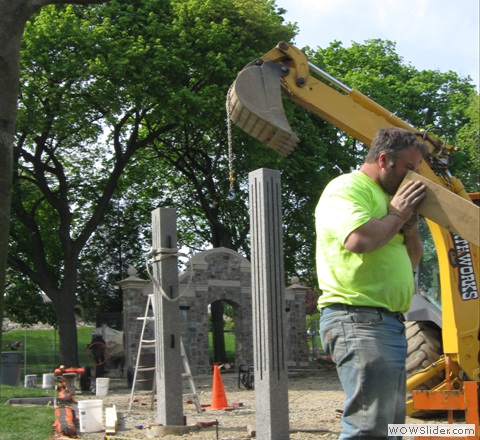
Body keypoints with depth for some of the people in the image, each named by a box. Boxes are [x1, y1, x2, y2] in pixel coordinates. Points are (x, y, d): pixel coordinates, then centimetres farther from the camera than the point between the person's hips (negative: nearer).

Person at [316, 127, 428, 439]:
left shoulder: (386, 195, 23)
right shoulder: (347, 188, -6)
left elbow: (412, 261, 25)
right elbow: (359, 239, -26)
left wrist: (411, 227, 5)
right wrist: (397, 215, -8)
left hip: (389, 321, 11)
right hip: (359, 318, -10)